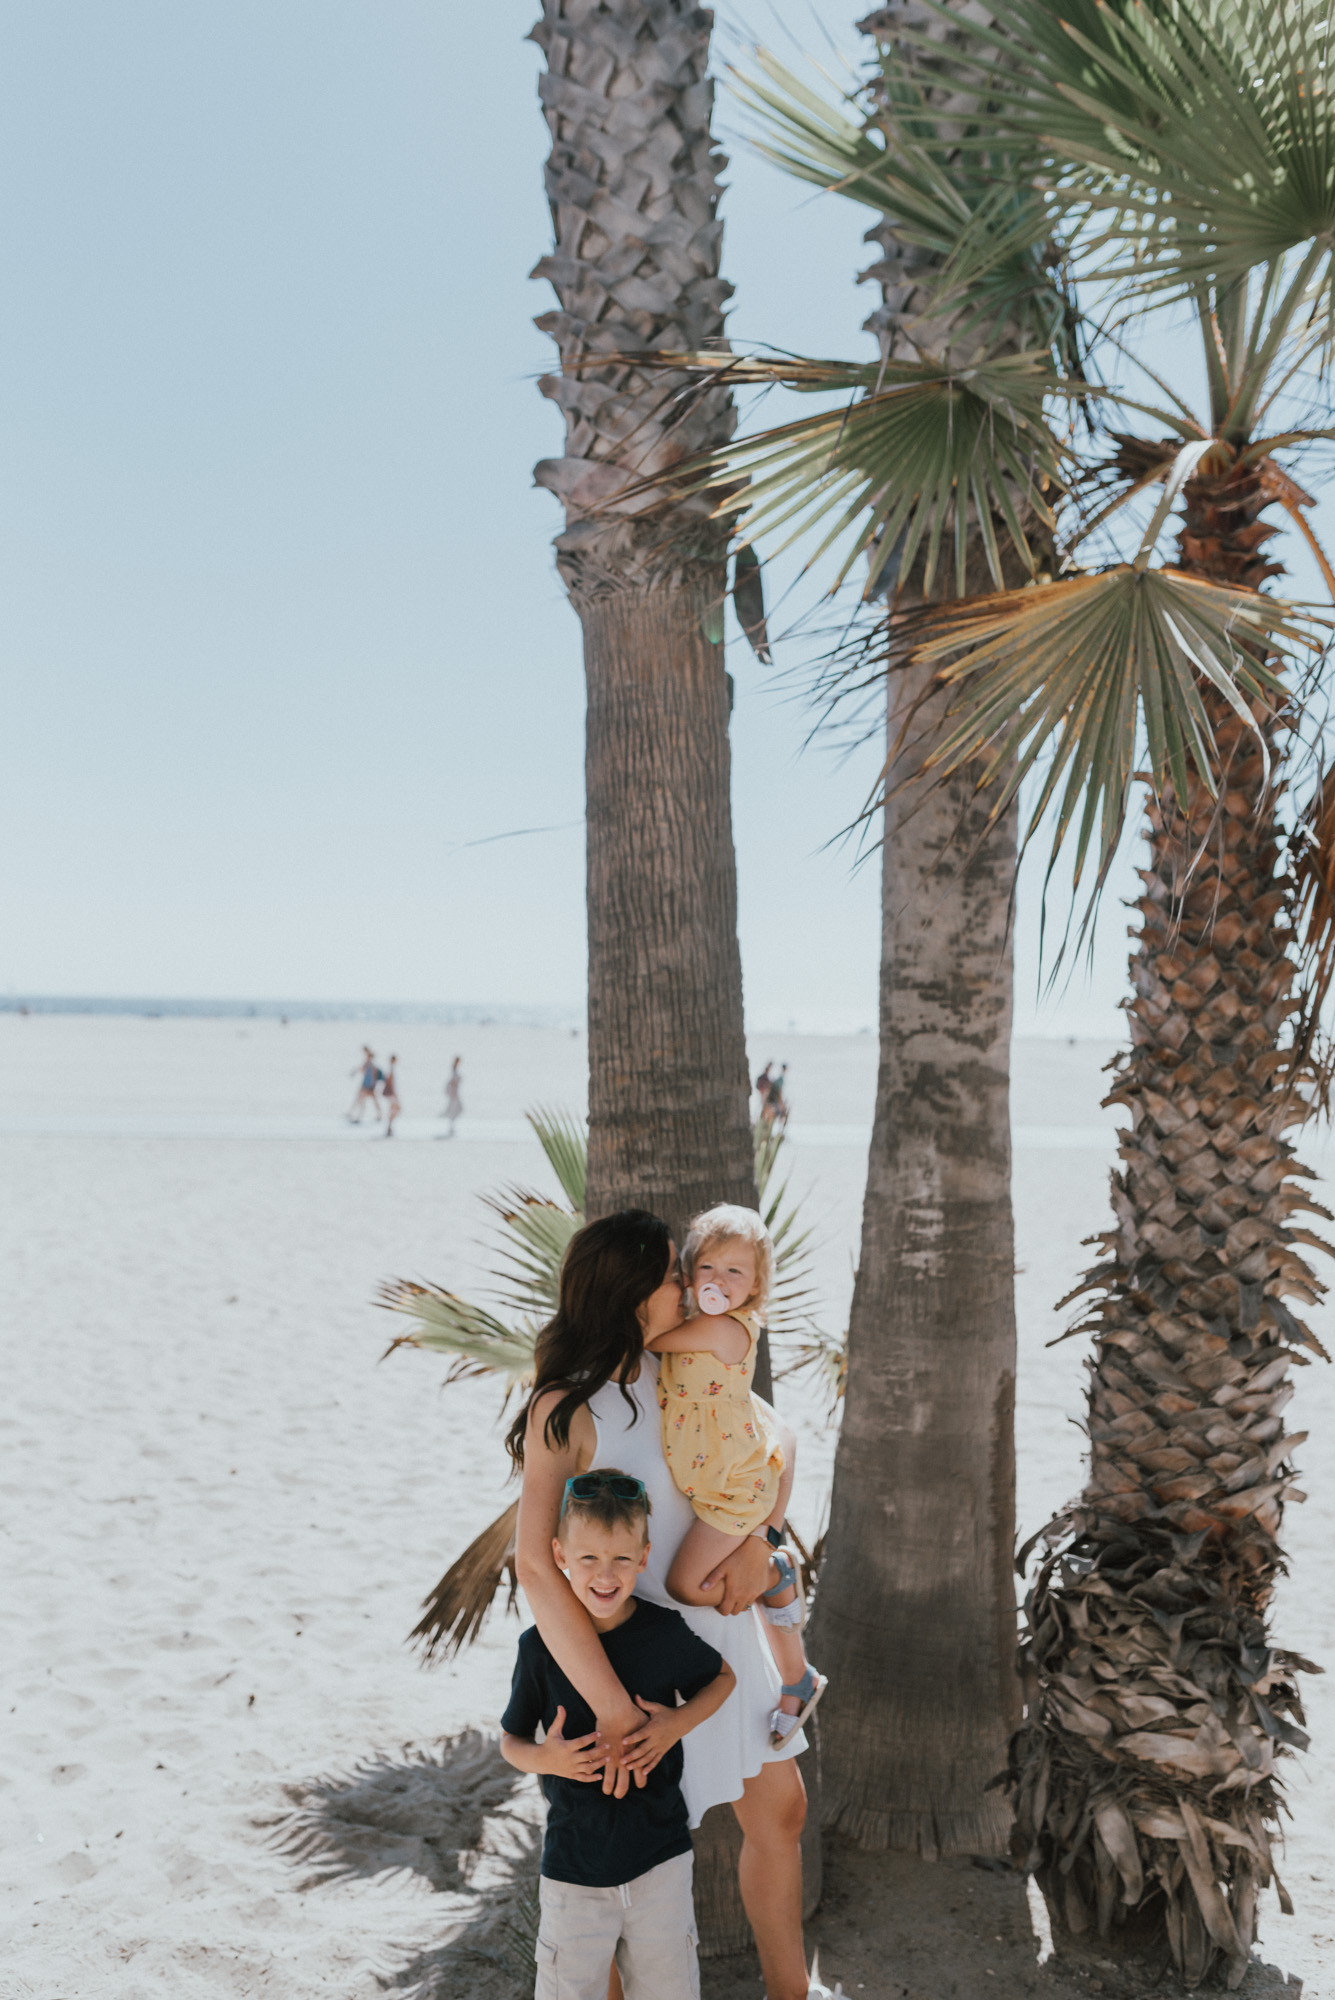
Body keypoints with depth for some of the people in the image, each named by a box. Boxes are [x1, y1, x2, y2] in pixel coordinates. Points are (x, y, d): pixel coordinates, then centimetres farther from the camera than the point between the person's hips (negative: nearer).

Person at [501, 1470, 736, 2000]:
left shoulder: (665, 1633, -10)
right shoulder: (541, 1646, -10)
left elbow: (723, 1677, 9)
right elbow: (510, 1740, 3)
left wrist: (678, 1723, -9)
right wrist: (544, 1758, -19)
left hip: (660, 1853, 1)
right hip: (573, 1863, 0)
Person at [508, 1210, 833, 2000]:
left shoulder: (679, 1372, -3)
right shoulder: (564, 1409, -24)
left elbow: (776, 1436, 8)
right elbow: (536, 1566, -31)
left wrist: (759, 1540, -10)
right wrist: (616, 1711, -33)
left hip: (716, 1622, 7)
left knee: (780, 1808, 18)